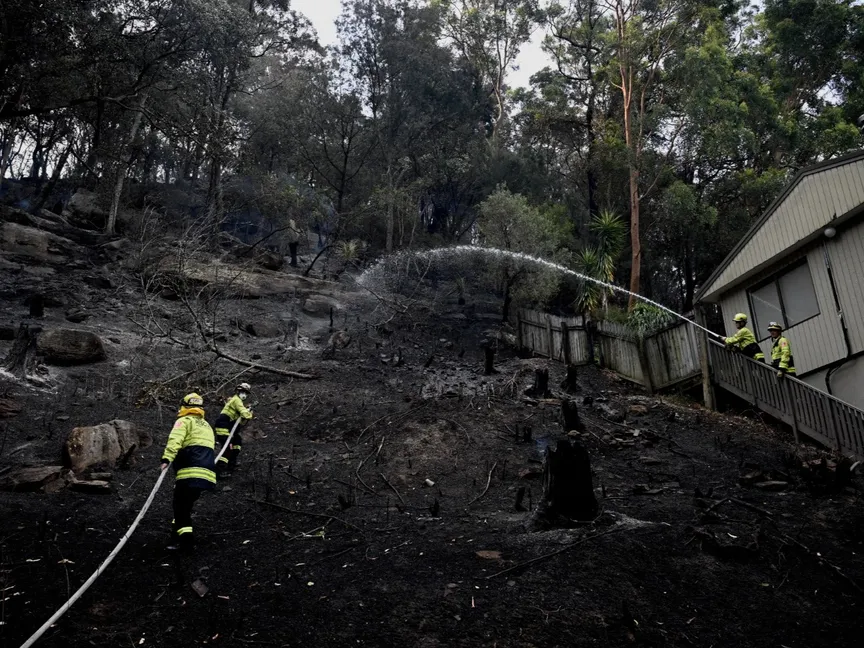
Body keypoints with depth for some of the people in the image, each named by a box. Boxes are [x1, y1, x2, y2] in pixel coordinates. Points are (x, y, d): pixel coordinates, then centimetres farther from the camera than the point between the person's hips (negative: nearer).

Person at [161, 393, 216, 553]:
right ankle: (178, 537, 22)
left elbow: (175, 439, -14)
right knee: (186, 505, 20)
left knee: (181, 508, 0)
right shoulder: (207, 426, 30)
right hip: (208, 474, 7)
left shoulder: (185, 421, 6)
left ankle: (186, 540, -11)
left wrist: (167, 458, -25)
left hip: (190, 473, -7)